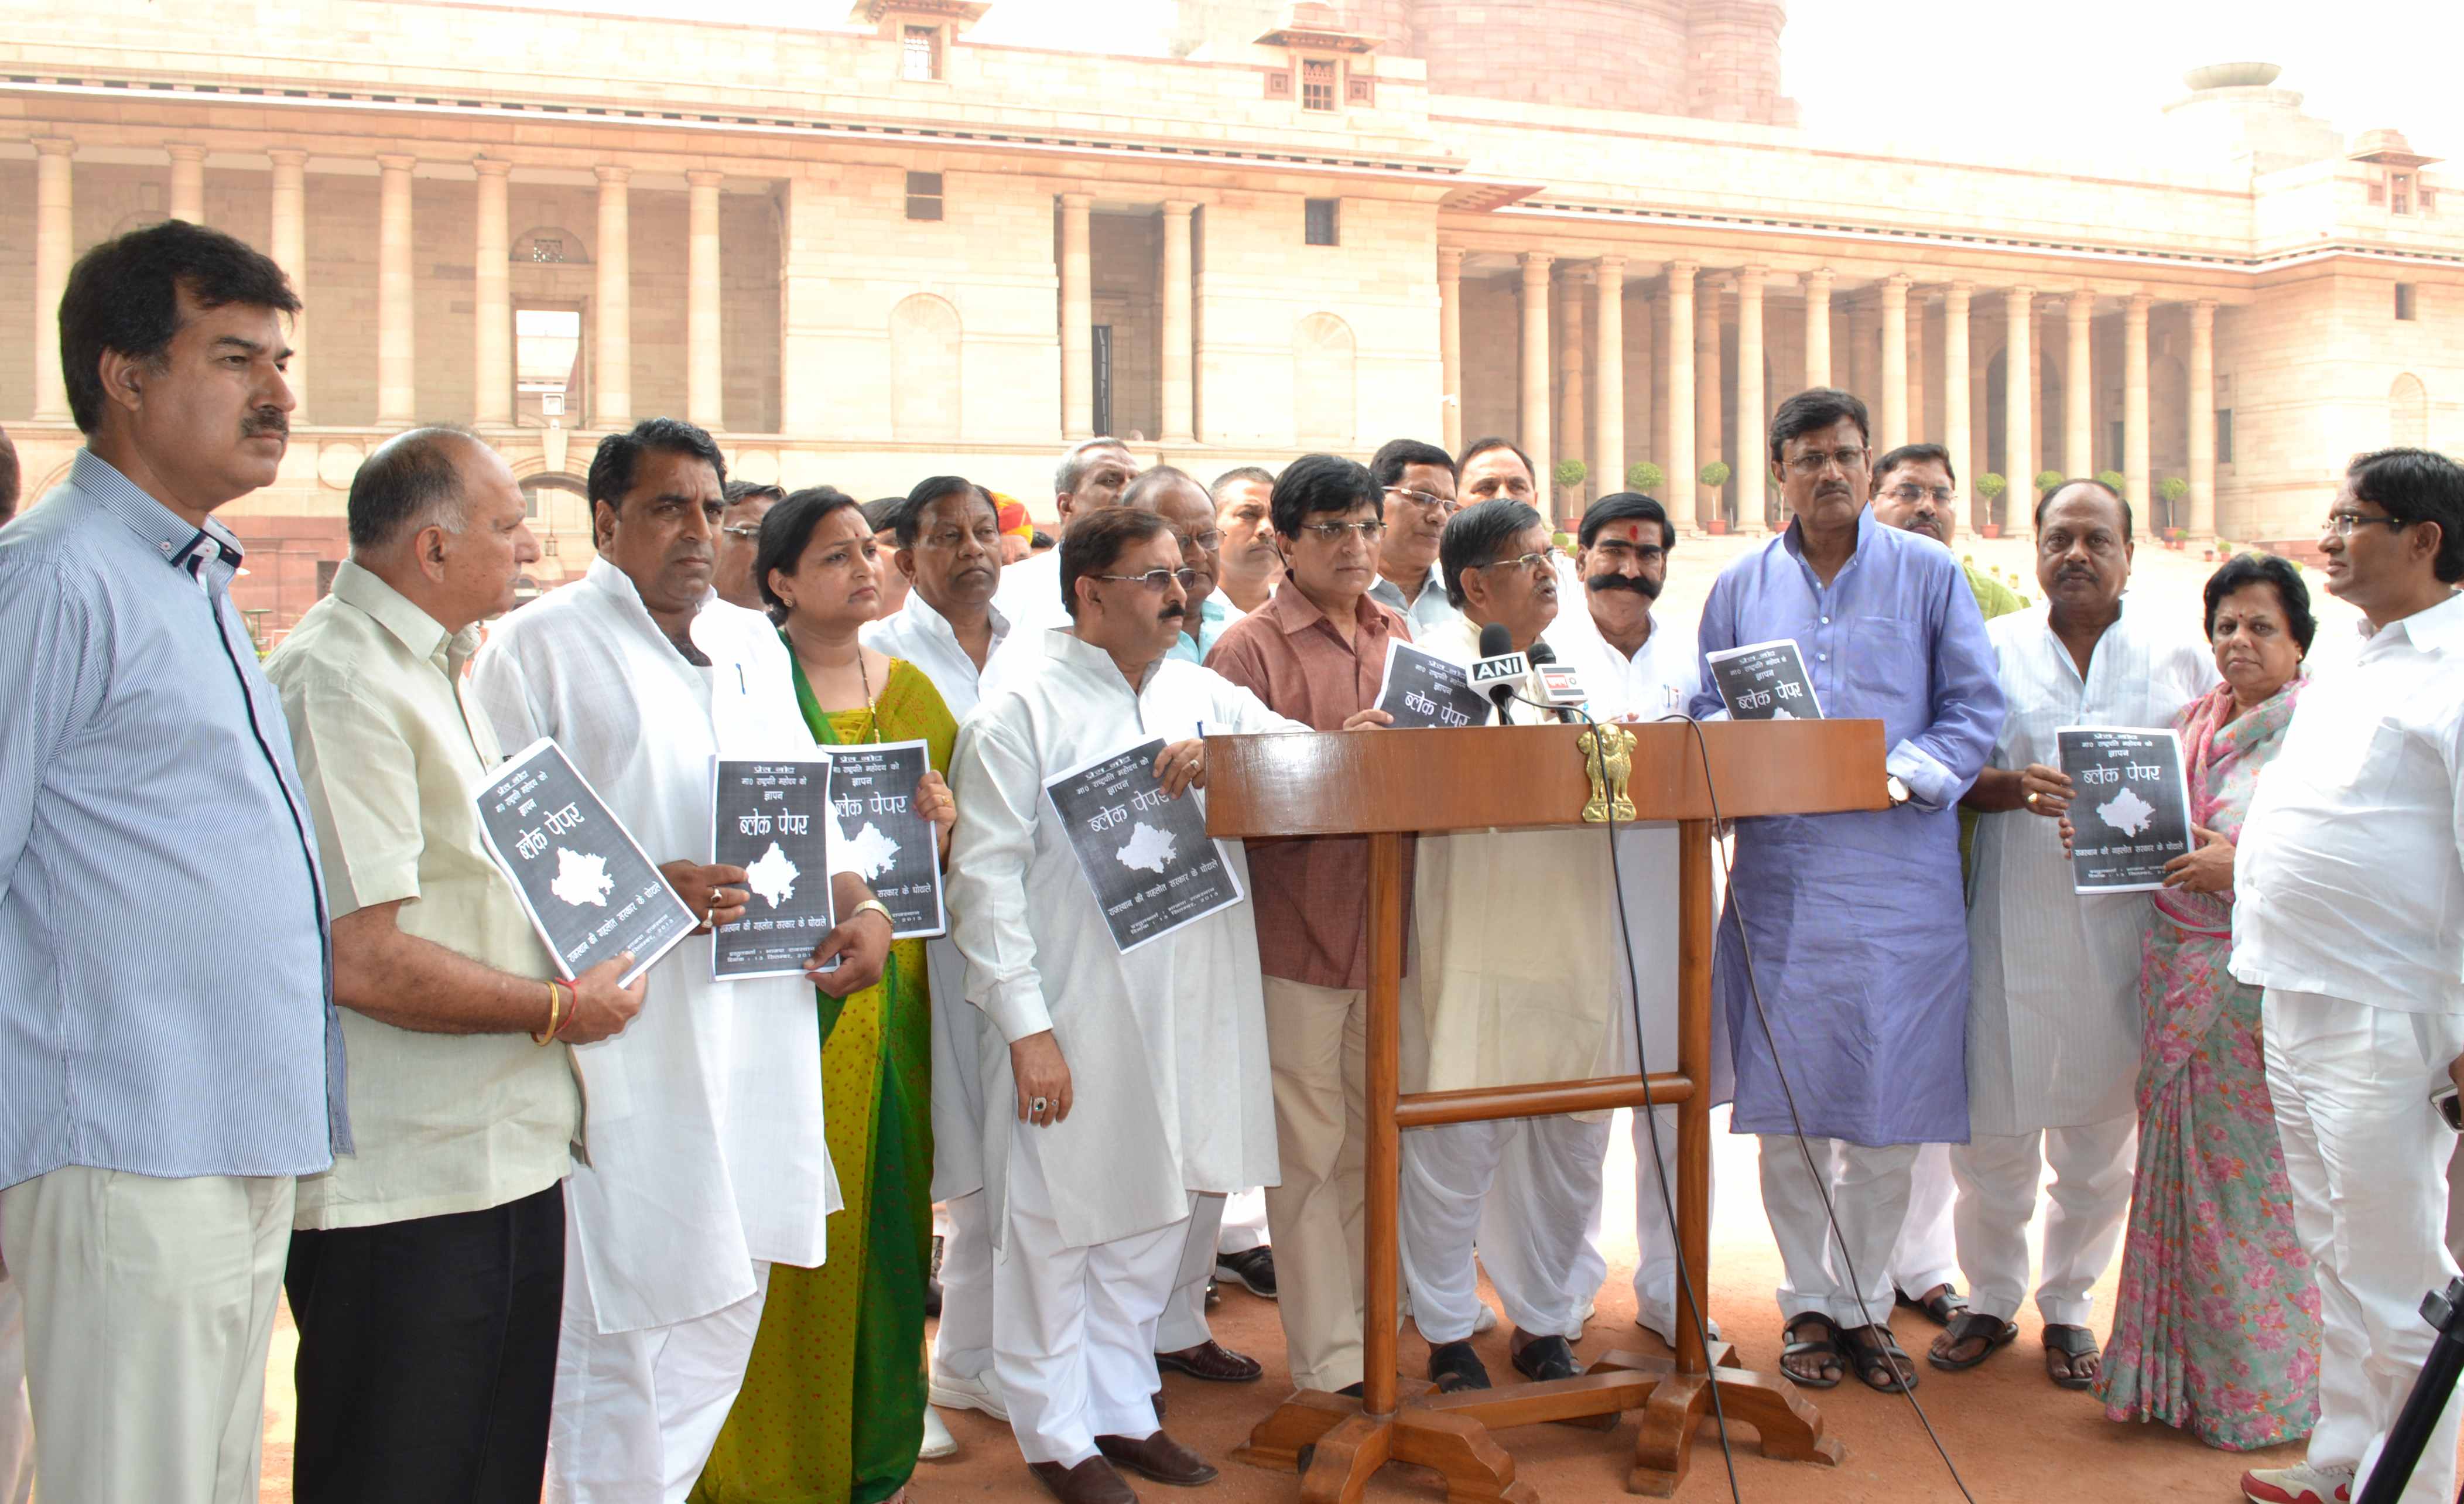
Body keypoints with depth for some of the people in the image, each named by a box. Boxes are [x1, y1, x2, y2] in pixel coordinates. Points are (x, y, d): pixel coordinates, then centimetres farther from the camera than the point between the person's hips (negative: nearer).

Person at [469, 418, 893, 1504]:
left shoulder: (753, 647, 17)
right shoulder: (541, 647, -4)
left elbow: (809, 805, 22)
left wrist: (860, 905, 4)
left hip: (758, 1035, 7)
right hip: (626, 1039, -7)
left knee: (726, 1305, 14)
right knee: (624, 1317, -5)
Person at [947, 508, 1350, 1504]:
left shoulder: (1201, 695, 11)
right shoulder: (1022, 712, -6)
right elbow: (985, 876, -10)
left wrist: (1222, 753, -15)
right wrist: (1025, 1025, -16)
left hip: (1188, 1010, 6)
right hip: (1071, 1017, -6)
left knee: (1156, 1214, 14)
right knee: (1059, 1221, 3)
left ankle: (1123, 1407, 30)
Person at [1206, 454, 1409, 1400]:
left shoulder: (1398, 638, 15)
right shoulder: (1249, 647, -4)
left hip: (1387, 921, 6)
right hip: (1296, 925, -6)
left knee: (1370, 1141, 13)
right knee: (1308, 1150, -1)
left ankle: (1364, 1319, 25)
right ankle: (1329, 1364, 6)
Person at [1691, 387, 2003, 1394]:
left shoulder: (1929, 574, 6)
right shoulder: (1740, 587, 11)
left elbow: (1975, 707, 3)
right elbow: (1708, 717, 13)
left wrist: (1904, 774, -13)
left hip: (1901, 868, -1)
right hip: (1779, 868, 1)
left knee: (1889, 1103, 2)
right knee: (1786, 1096, 3)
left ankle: (1865, 1303, 16)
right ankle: (1809, 1304, 16)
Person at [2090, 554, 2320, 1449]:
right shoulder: (2190, 724, 13)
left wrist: (2244, 867, -22)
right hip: (2176, 965, 6)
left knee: (2253, 1169, -1)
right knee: (2178, 1165, 9)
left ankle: (2260, 1384, 13)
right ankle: (2178, 1369, 20)